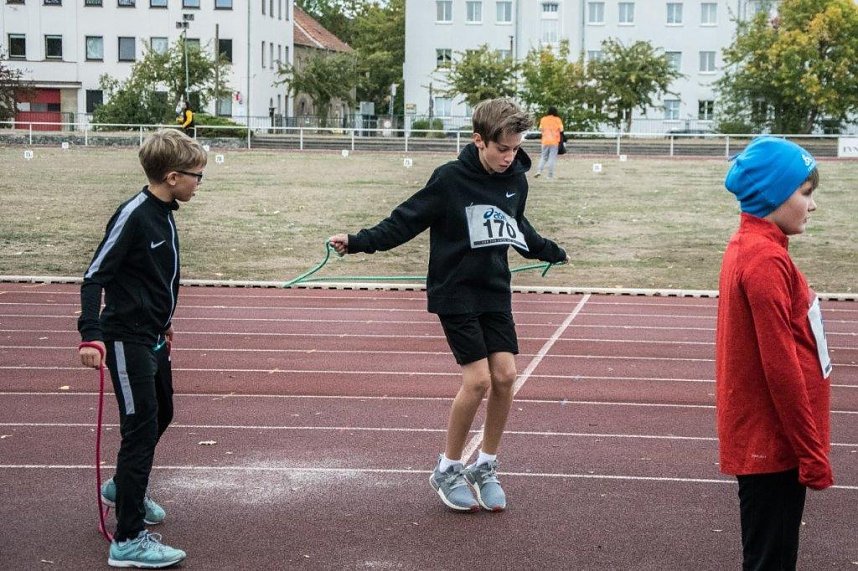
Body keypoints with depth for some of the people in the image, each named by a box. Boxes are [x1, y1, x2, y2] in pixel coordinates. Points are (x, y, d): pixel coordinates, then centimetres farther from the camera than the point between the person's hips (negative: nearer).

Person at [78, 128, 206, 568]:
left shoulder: (163, 214, 7)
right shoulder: (133, 215, -20)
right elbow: (95, 276, -22)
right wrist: (92, 334, -31)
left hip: (153, 338, 10)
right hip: (128, 341, -10)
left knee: (160, 415, 23)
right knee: (140, 430, -8)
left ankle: (123, 488, 48)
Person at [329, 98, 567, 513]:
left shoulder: (516, 180, 3)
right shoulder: (450, 179, -14)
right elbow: (405, 221, -11)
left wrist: (552, 252, 36)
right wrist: (359, 241, -21)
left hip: (495, 291, 5)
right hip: (455, 292, -5)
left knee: (504, 375, -4)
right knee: (477, 380, -12)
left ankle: (485, 467, 15)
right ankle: (447, 470, 8)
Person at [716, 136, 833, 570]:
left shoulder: (749, 246, 10)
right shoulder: (766, 260, -19)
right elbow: (781, 368, -21)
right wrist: (812, 453, -16)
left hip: (762, 437, 9)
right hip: (773, 443, -9)